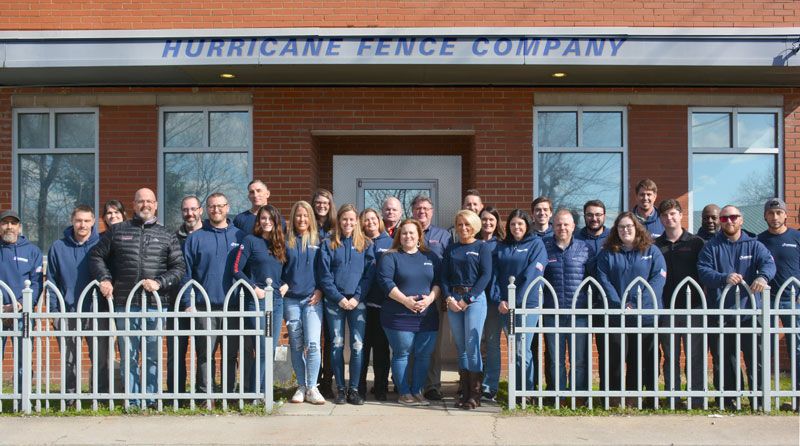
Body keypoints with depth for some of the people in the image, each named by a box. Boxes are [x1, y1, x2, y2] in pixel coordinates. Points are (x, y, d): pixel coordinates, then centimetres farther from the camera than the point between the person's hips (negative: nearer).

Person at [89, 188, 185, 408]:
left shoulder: (167, 236, 11)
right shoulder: (117, 231, 11)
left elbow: (179, 268, 7)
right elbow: (96, 256, 16)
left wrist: (160, 282, -8)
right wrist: (104, 279, 1)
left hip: (155, 305, 0)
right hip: (124, 305, 0)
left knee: (154, 357, 3)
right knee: (128, 357, 4)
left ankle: (152, 400, 11)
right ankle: (132, 402, 11)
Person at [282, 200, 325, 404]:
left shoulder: (318, 240, 5)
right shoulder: (286, 241, 6)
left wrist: (320, 290, -4)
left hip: (312, 298, -1)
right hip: (291, 299, 1)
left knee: (312, 344, -10)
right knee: (296, 345, 7)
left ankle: (312, 388, -3)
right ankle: (301, 386, 15)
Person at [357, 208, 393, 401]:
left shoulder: (390, 243, 9)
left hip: (383, 302, 0)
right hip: (362, 301, 0)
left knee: (381, 345, 5)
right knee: (361, 345, 2)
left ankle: (381, 387, 13)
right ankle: (359, 387, 11)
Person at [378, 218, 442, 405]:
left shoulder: (430, 257, 14)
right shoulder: (391, 257, 2)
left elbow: (439, 282, 10)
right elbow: (386, 281, -9)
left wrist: (430, 298, -9)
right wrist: (405, 300, -17)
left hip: (427, 317, 4)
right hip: (399, 317, -3)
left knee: (423, 355, 5)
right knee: (402, 354, -1)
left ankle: (417, 391, 16)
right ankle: (404, 393, 8)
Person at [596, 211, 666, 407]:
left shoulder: (652, 251, 6)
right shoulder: (607, 254, 9)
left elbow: (658, 279, -4)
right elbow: (604, 281, -1)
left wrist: (637, 305, -16)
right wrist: (620, 305, -15)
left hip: (646, 315, 0)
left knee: (644, 359, 4)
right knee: (617, 357, -1)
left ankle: (633, 397, 13)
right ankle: (617, 398, 7)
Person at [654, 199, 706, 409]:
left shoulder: (696, 243, 6)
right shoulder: (655, 246, 9)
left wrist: (703, 301, -4)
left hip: (693, 307, -1)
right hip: (666, 308, 1)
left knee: (696, 357, 0)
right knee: (670, 358, 6)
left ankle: (697, 401, 6)